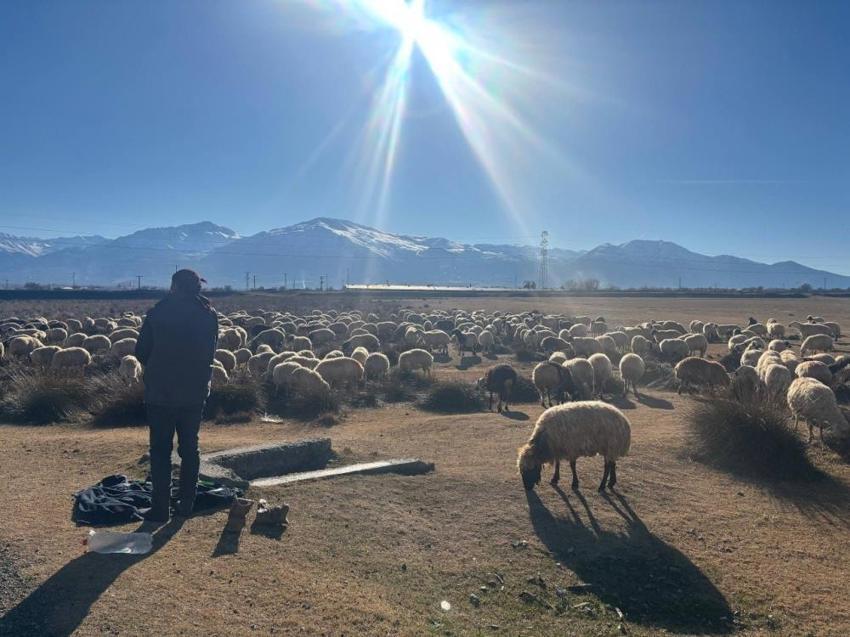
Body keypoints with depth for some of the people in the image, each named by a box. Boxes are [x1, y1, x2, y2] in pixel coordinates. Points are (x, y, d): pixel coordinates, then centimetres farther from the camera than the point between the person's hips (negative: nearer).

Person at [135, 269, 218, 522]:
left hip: (160, 392, -2)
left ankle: (161, 508, 6)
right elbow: (210, 354, 6)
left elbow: (141, 352, -2)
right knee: (190, 448, 14)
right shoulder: (208, 315, -1)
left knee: (160, 451, 5)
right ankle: (187, 503, 19)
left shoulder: (157, 313, -8)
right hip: (195, 392, 3)